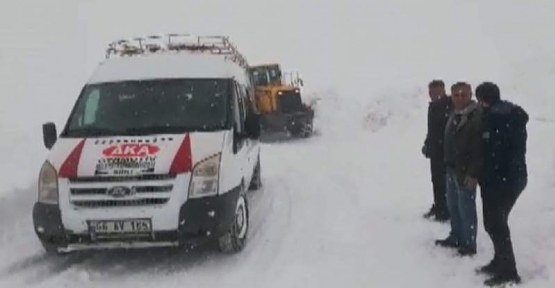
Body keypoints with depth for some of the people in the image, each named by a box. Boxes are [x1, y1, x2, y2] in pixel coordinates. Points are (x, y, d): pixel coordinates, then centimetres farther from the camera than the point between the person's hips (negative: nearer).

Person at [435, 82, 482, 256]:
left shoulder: (477, 117, -19)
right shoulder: (455, 115, 11)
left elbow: (480, 147, -23)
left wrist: (474, 173, -25)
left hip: (466, 171, -9)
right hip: (452, 168, 10)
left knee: (466, 208, -3)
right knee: (453, 206, 19)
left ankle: (469, 245, 6)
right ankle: (456, 238, 32)